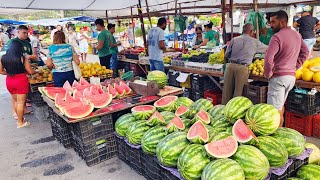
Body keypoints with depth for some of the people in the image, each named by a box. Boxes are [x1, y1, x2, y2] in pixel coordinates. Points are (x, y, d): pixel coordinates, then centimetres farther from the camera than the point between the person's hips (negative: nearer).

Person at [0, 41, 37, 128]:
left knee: (15, 100, 22)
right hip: (21, 81, -5)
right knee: (21, 102, 5)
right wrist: (37, 72, 10)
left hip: (9, 81, 5)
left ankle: (19, 117, 37)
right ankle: (20, 122, 14)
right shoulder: (22, 58, -13)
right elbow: (30, 72, -9)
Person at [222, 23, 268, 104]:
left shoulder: (234, 40, 8)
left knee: (227, 90, 8)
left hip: (231, 65, 3)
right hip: (242, 67, -3)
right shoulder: (254, 42, 4)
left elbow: (227, 54, 8)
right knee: (238, 91, 5)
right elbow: (267, 49, 20)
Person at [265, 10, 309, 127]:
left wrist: (268, 74, -10)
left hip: (279, 77, -9)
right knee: (280, 105, 21)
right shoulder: (297, 35, 12)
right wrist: (295, 67, 18)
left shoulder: (277, 37, -16)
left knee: (276, 110, -4)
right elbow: (305, 52, 22)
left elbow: (269, 59, -25)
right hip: (292, 76, 9)